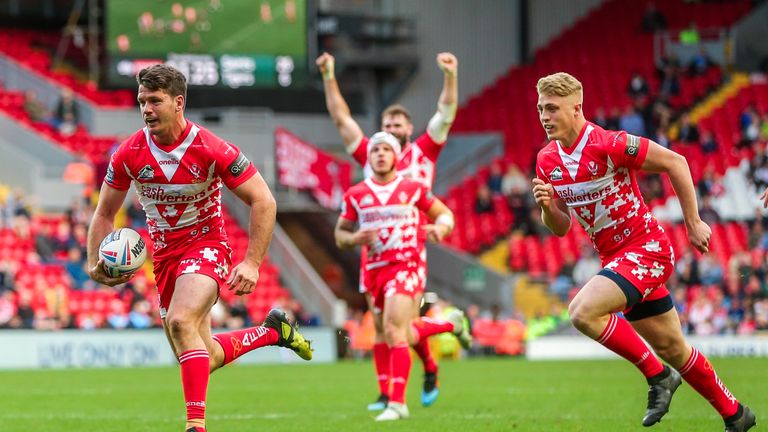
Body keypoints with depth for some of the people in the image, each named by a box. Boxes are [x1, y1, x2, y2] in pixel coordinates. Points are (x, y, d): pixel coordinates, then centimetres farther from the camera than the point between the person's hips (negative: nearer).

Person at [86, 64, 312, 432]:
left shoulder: (212, 150, -18)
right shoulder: (129, 154, -8)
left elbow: (263, 202, -12)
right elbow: (104, 213, 5)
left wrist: (252, 263, -19)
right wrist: (95, 262, -12)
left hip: (205, 246, -5)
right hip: (164, 256, 5)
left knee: (181, 321, -33)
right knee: (204, 358, 8)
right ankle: (272, 331, 36)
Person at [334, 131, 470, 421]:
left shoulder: (413, 190, 1)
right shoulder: (355, 195, 7)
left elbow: (445, 214, 10)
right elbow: (340, 235, 12)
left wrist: (440, 228, -14)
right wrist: (356, 239, -11)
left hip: (407, 265, -5)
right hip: (375, 270, 5)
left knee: (394, 332, -21)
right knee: (404, 337, 15)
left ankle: (397, 403, -19)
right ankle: (451, 323, 44)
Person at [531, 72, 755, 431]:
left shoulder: (608, 144, -20)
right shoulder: (547, 161, 2)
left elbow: (674, 162, -15)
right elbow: (561, 228, 9)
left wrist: (693, 223, -12)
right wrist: (547, 206, -13)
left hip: (646, 247, -8)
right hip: (615, 257, 8)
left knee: (583, 311, -26)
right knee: (672, 349, 12)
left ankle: (657, 375, -9)